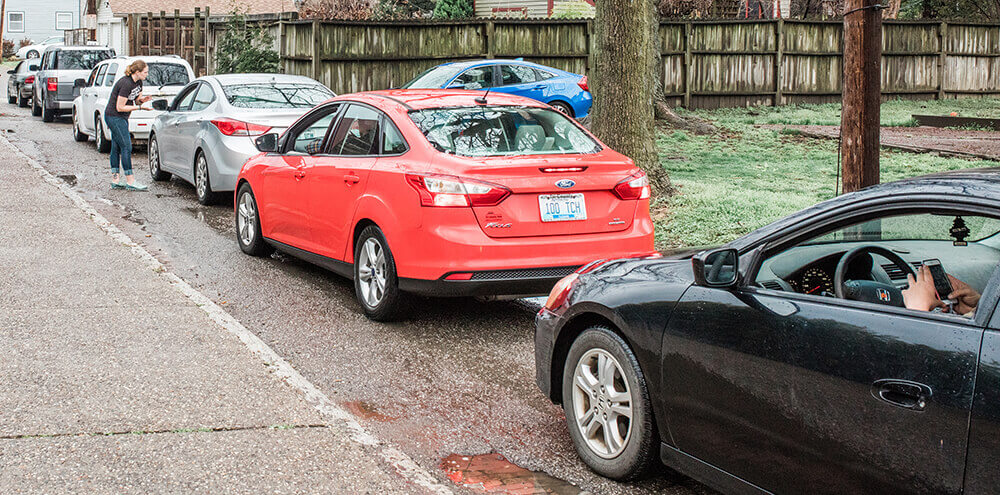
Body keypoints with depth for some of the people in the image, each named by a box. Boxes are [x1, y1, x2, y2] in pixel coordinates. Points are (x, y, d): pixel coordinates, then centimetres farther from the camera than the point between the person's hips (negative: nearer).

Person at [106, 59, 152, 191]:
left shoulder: (138, 82, 3)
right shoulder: (126, 84, -24)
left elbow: (136, 100, 13)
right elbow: (120, 107, -22)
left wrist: (141, 100, -9)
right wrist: (139, 107, -22)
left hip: (121, 118, 9)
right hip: (114, 117, -9)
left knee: (116, 148, 10)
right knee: (126, 147, -9)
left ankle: (115, 180, 13)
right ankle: (130, 182, -7)